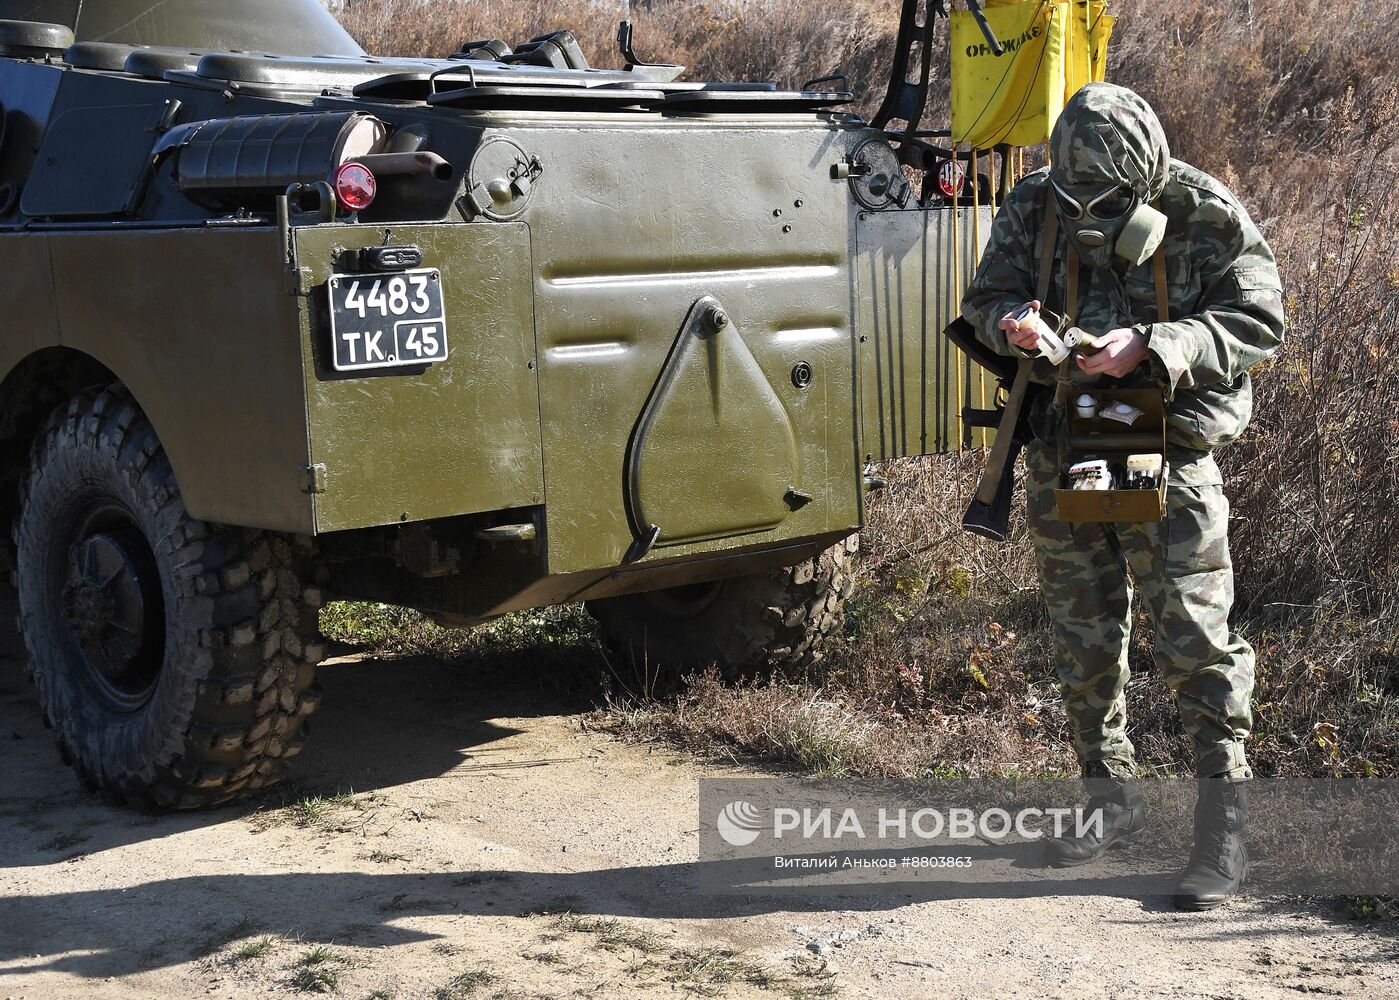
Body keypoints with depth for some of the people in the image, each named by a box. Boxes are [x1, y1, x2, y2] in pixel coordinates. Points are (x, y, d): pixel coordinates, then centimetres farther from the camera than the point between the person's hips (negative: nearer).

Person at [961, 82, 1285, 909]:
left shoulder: (1208, 216, -11)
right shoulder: (1036, 206, -1)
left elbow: (1257, 322, -12)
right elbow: (987, 295, 6)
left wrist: (1148, 346, -25)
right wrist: (1013, 324, -19)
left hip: (1170, 446, -4)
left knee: (1195, 635, -8)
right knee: (1084, 633, 13)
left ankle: (1226, 825, 1)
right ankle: (1112, 800, 29)